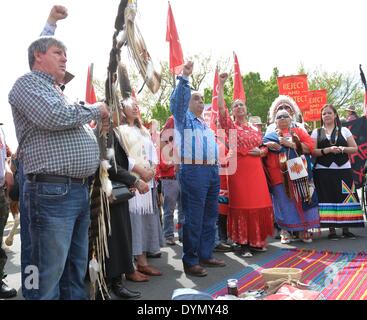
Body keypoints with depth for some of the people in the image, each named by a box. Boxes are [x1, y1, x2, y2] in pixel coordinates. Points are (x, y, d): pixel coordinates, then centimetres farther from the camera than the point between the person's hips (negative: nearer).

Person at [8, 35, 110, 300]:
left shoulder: (58, 92, 26)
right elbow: (52, 116, -20)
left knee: (77, 270, 15)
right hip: (52, 192, -9)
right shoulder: (27, 83, -1)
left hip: (80, 190, 9)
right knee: (49, 275, -3)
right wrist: (96, 109, -6)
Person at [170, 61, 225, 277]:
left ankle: (206, 255, 22)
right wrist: (184, 78, -25)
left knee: (210, 217, 11)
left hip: (212, 171, 8)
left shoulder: (205, 124, 25)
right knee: (194, 219, -7)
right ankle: (190, 261, 1)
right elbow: (177, 101, -16)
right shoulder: (184, 118, 3)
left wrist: (216, 168, 21)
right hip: (194, 171, -8)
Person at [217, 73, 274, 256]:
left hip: (256, 169, 4)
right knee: (241, 205, -3)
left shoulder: (255, 129, 16)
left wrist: (260, 151, -2)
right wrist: (221, 85, -16)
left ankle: (256, 240, 19)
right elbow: (221, 109, -12)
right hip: (238, 169, -4)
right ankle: (243, 243, 6)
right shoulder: (230, 126, 3)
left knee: (259, 204, 5)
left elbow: (264, 148, 22)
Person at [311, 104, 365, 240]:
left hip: (343, 170, 1)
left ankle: (346, 229, 10)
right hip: (323, 171, -1)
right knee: (328, 198, -3)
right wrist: (327, 150, -16)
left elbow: (355, 148, 7)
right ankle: (332, 229, 3)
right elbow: (312, 151, -1)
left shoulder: (344, 130, 11)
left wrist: (342, 149, -12)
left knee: (344, 198, 0)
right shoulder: (316, 132, 8)